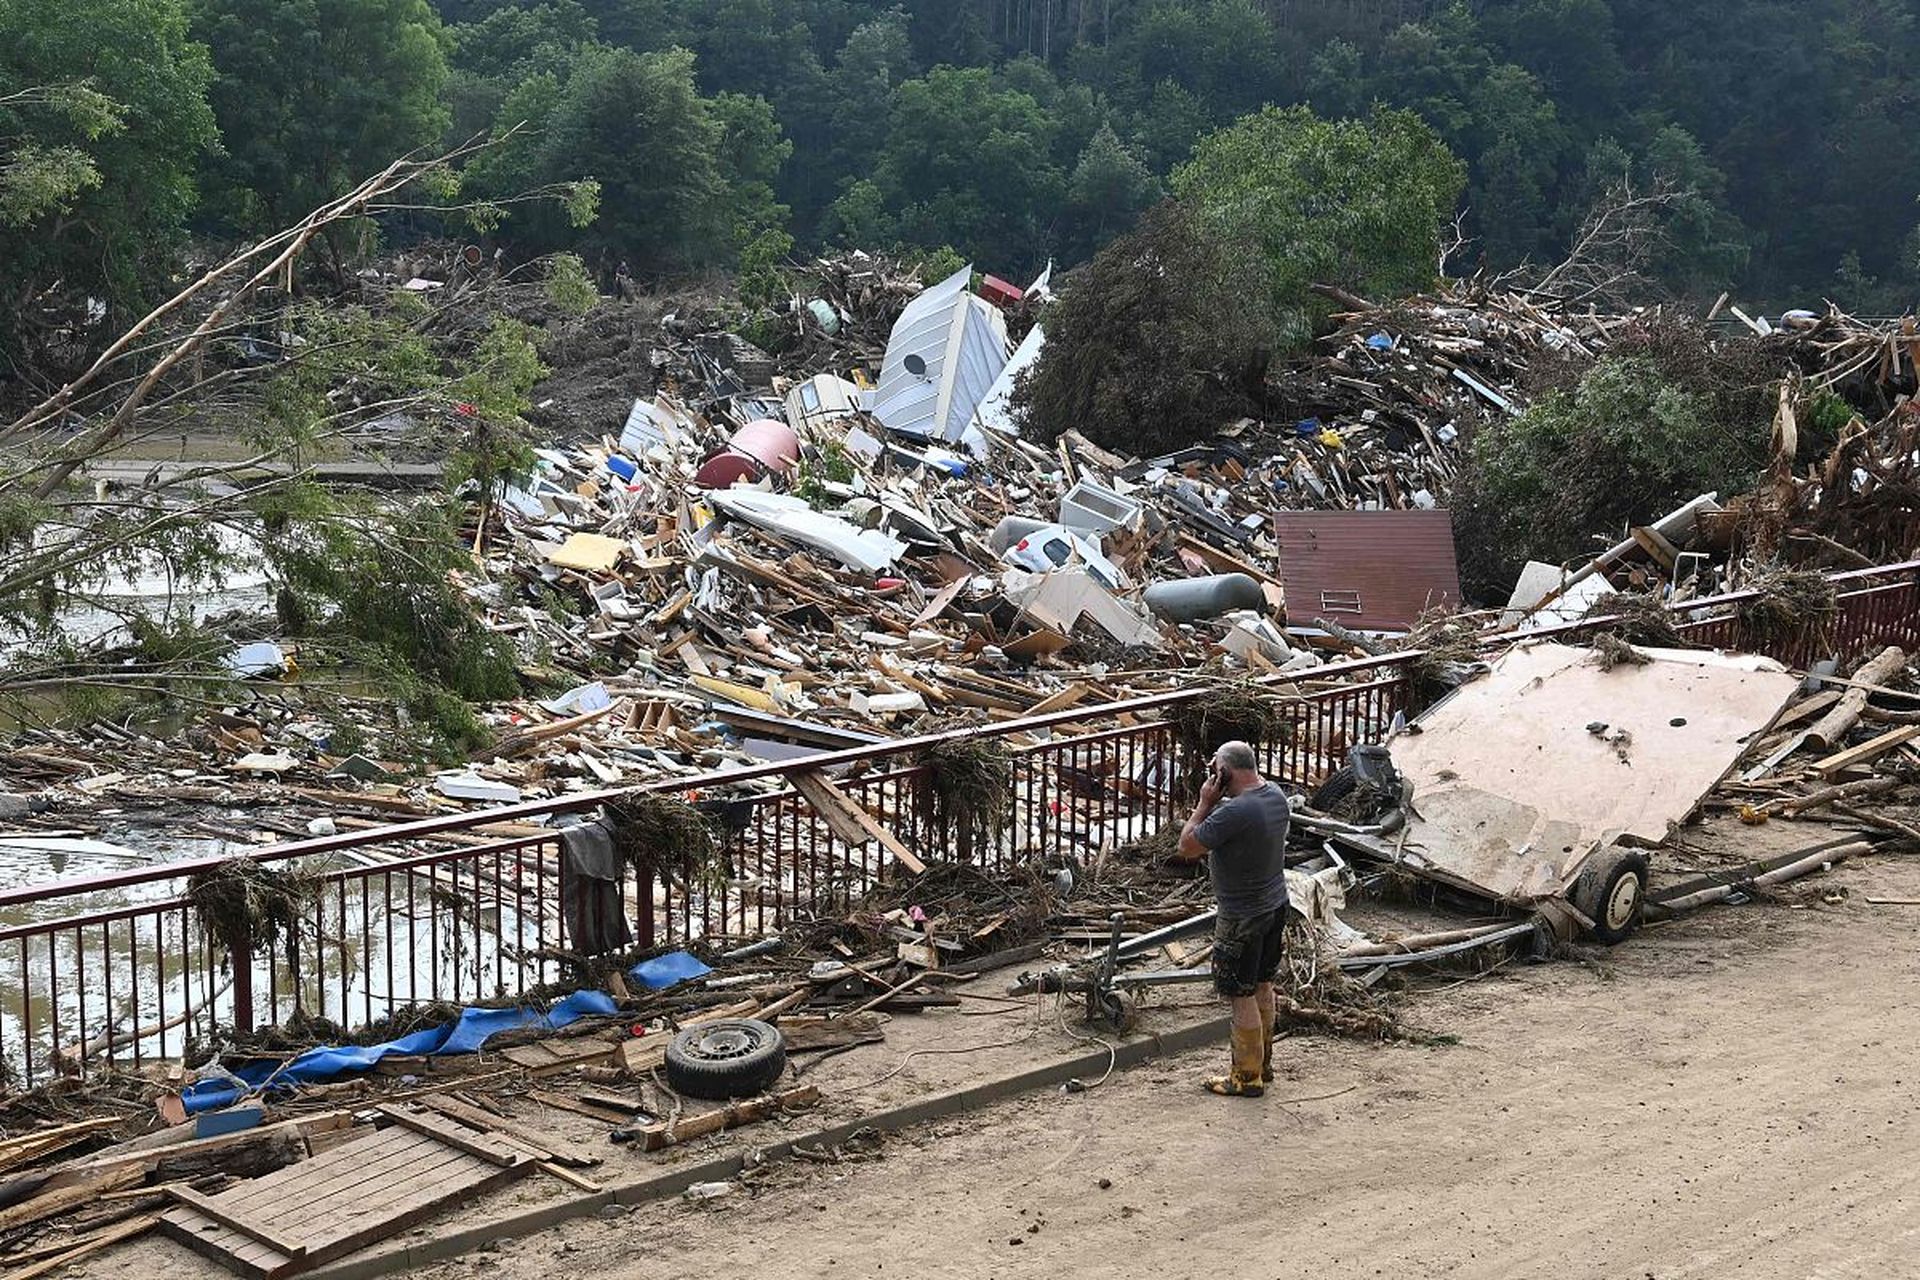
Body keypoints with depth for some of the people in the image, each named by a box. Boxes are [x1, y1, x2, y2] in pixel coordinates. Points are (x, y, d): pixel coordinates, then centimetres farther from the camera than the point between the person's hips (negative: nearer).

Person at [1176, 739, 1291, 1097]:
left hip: (1242, 916, -9)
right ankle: (1263, 1065, 33)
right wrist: (1218, 803, 5)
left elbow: (1187, 847, -20)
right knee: (1262, 986, 20)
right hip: (1275, 904, 9)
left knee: (1242, 996, 3)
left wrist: (1204, 803, -15)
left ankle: (1248, 1078, 13)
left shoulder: (1235, 811, -29)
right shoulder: (1277, 796, -1)